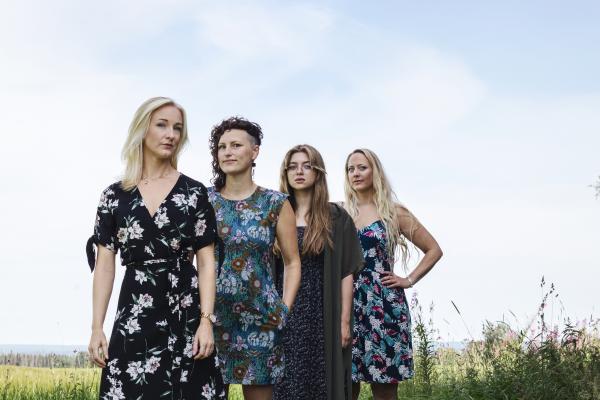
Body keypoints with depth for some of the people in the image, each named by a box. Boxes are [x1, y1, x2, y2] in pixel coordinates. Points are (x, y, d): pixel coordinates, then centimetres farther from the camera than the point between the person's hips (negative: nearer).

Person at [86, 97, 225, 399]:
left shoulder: (194, 192, 3)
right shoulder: (115, 195, 7)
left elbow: (206, 261, 1)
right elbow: (104, 264, 6)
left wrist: (206, 321, -9)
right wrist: (97, 328, 0)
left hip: (185, 318, -1)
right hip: (133, 319, 1)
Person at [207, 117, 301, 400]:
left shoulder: (275, 204, 3)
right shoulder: (204, 201, 5)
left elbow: (292, 263, 7)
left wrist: (284, 310, -3)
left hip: (259, 315, 0)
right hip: (212, 314, 1)